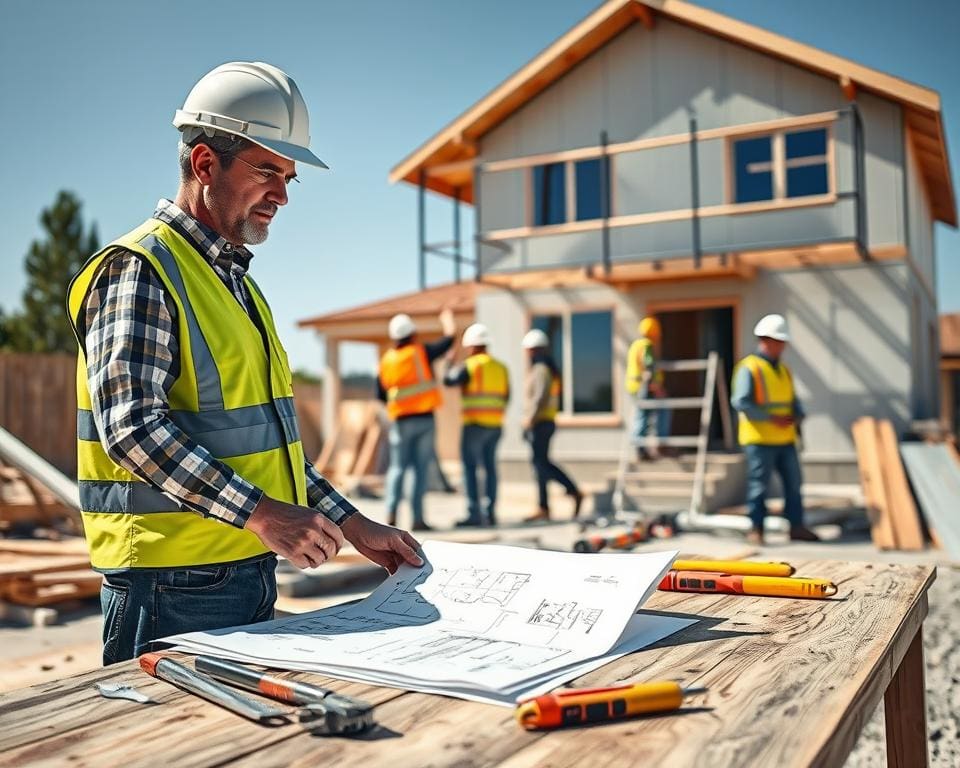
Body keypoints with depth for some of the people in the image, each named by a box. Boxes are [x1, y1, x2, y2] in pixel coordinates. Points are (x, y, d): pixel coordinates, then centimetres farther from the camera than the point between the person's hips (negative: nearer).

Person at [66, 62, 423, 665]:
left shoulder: (238, 282, 16)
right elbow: (131, 426, -23)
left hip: (251, 571, 9)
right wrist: (259, 512, -28)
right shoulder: (138, 270, -11)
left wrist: (353, 525, 12)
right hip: (175, 586, -9)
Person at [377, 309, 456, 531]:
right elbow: (447, 341, 5)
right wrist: (448, 322, 23)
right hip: (425, 419, -2)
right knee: (421, 469, 2)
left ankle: (391, 512, -5)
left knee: (397, 467, 8)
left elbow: (380, 394, 8)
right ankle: (418, 518, 1)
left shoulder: (385, 361, 3)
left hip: (400, 421, 2)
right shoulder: (421, 352, -4)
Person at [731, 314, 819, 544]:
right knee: (759, 485, -1)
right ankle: (756, 529, 8)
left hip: (785, 439, 7)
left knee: (793, 483, 9)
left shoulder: (783, 369, 15)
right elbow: (740, 402, -17)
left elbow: (793, 400, 20)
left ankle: (796, 527, 19)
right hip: (760, 439, -7)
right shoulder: (749, 368, -9)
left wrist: (797, 416, -2)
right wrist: (772, 418, -19)